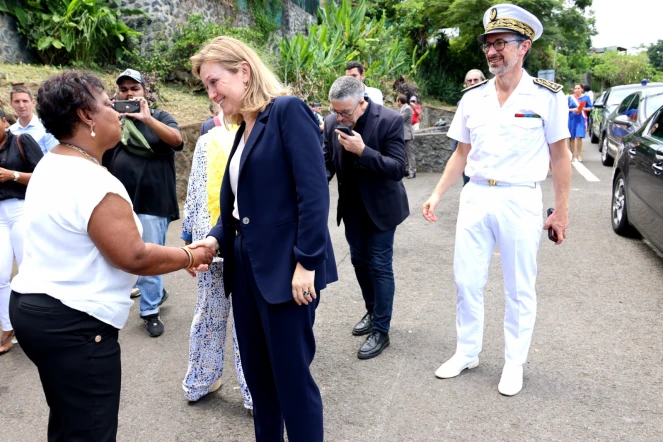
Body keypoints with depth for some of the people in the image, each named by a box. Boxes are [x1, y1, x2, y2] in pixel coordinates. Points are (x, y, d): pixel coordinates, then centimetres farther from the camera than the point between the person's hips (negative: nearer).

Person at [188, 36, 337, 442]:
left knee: (292, 377, 4)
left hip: (285, 268, -8)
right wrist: (216, 238, -2)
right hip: (247, 267, 8)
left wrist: (306, 262, -20)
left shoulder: (288, 110, -10)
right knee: (257, 374, 18)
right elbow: (237, 201, 15)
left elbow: (314, 192, -17)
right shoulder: (243, 129, 15)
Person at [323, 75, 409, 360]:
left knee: (380, 265, 0)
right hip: (352, 206, 5)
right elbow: (327, 163, 2)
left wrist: (363, 151, -33)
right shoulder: (332, 122, -7)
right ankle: (372, 312, 37)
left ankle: (381, 331, 13)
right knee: (359, 260, 16)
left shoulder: (390, 120, -21)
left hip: (381, 206, -5)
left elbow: (398, 169, -23)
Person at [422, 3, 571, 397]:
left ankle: (515, 363, 25)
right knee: (466, 281, 8)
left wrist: (562, 210, -2)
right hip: (475, 197, 4)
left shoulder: (547, 96, -4)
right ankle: (467, 353, 27)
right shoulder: (472, 98, 6)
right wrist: (437, 195, 4)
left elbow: (560, 156, 0)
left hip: (521, 201, -3)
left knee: (520, 289, 8)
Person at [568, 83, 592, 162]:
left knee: (579, 137, -9)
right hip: (571, 119, 1)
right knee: (572, 137, 1)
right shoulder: (570, 97, 4)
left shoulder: (586, 97, 6)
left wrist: (582, 109, -10)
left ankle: (579, 155, 2)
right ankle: (573, 155, 11)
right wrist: (573, 109, -13)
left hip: (581, 119, -1)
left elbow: (590, 108, 8)